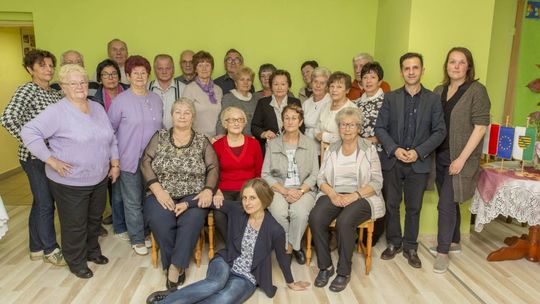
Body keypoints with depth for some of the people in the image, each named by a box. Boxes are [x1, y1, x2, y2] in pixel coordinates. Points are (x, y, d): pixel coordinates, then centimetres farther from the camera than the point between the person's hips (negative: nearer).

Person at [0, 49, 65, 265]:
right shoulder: (27, 90, -12)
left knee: (40, 203, 16)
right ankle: (50, 249, 19)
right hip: (35, 158, -7)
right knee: (46, 204, 3)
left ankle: (36, 248, 30)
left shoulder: (55, 94, 10)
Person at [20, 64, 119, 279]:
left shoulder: (97, 108, 7)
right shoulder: (57, 111, -15)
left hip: (99, 179, 6)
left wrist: (115, 164, 8)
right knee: (75, 224, 8)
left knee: (95, 218, 21)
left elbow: (111, 138, 13)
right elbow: (29, 132, -20)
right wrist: (50, 160, -21)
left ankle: (92, 250, 43)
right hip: (70, 182, -6)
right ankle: (76, 262, 29)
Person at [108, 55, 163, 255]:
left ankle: (147, 232, 30)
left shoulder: (156, 100, 6)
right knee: (133, 202, 5)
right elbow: (110, 130, -1)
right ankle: (137, 239, 18)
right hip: (129, 160, -4)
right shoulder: (121, 100, -7)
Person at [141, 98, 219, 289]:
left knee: (193, 220, -32)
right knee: (160, 221, -30)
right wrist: (158, 190, -12)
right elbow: (145, 163, 1)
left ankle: (175, 266, -17)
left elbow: (213, 168, 3)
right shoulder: (160, 136, 9)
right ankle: (177, 265, -9)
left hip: (192, 195, 0)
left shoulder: (202, 141, 8)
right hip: (161, 194, 1)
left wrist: (208, 190, -15)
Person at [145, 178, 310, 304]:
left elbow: (282, 257, -1)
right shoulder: (237, 211, -10)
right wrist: (188, 204, 2)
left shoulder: (275, 230, -16)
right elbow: (215, 203, 5)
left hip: (246, 278, -1)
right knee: (217, 283, -35)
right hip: (225, 263, 2)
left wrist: (290, 283, 12)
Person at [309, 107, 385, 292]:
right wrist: (332, 194, -12)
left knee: (344, 221, -33)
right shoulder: (331, 149, 13)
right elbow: (321, 178, 9)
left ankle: (344, 272, -12)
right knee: (315, 218, -26)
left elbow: (377, 182, -3)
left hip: (361, 197, -3)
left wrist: (353, 196, -17)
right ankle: (325, 267, -8)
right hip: (333, 195, 3)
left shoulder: (369, 149, 3)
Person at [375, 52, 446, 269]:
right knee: (391, 204, 9)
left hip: (419, 163, 0)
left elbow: (440, 131, -1)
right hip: (392, 160, 1)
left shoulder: (433, 99, 1)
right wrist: (394, 149, -14)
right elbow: (380, 128, -1)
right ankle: (393, 243, 27)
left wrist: (418, 152, -13)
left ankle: (410, 247, 25)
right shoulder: (391, 98, 2)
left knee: (414, 207, 9)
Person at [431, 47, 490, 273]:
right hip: (440, 155, 5)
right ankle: (454, 242, 34)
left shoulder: (476, 90, -7)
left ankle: (443, 251, 11)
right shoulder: (439, 91, 8)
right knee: (450, 202, 16)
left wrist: (462, 158, -16)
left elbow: (481, 126, -12)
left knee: (446, 204, -5)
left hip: (461, 158, -5)